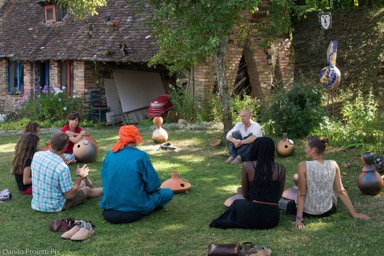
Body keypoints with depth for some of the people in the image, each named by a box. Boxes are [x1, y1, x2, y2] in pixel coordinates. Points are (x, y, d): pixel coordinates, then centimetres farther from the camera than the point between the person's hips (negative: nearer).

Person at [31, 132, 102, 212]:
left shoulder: (36, 155, -13)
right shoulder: (62, 168, -32)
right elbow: (69, 195, -20)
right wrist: (79, 177, -7)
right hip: (56, 207, -6)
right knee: (87, 190, 21)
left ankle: (83, 183, 66)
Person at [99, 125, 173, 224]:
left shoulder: (110, 154, 0)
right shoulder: (141, 156, -14)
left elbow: (104, 179, 11)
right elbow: (153, 186, -11)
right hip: (135, 207, -6)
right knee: (168, 192, 10)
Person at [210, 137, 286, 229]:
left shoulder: (247, 166, -5)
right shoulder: (281, 169, 0)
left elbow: (245, 194, 5)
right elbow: (278, 196, 10)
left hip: (253, 215, -1)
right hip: (272, 219, 2)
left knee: (237, 203, 31)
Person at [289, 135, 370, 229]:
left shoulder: (304, 166, -22)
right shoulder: (333, 165, -11)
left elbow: (301, 194, -19)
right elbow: (341, 191, -7)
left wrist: (299, 218, -14)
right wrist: (354, 213, 1)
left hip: (308, 212, -5)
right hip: (327, 211, 5)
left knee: (290, 205, 29)